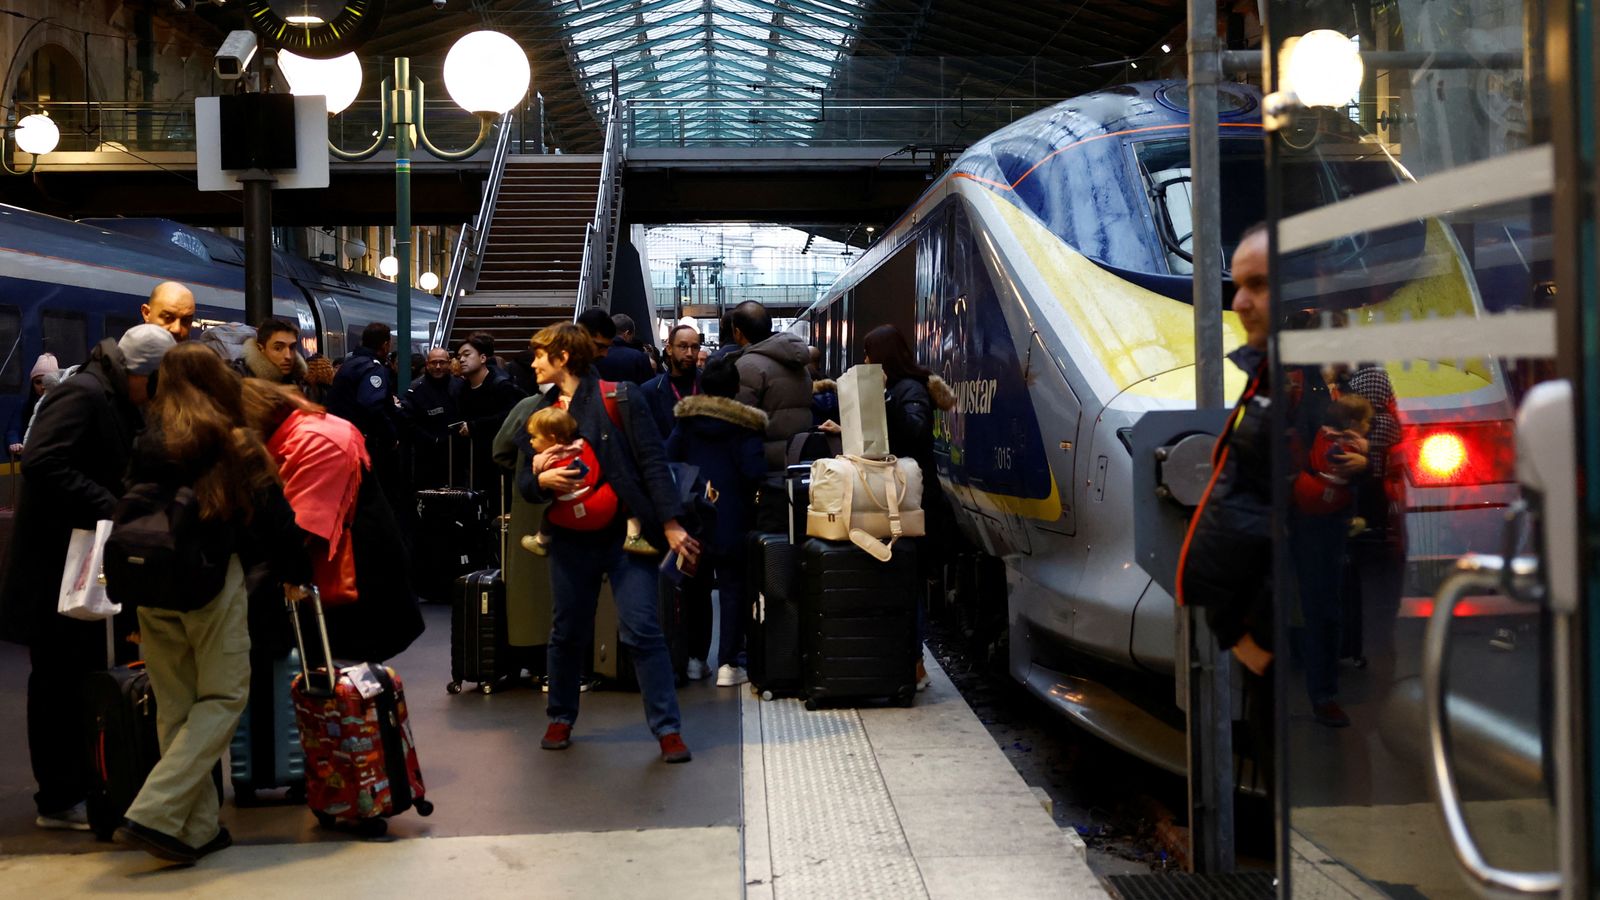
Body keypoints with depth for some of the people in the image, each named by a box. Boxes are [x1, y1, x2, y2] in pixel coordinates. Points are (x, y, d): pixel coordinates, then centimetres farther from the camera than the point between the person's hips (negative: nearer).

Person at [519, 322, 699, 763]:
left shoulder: (616, 399, -5)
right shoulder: (541, 411, 11)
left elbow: (652, 461, -8)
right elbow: (523, 480, 10)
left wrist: (670, 524, -14)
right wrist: (542, 481, -14)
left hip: (627, 532, -5)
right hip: (572, 539, 5)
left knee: (642, 629, -10)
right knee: (568, 632, 13)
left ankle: (668, 729, -4)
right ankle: (561, 718, 31)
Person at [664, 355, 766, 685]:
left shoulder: (686, 422, 2)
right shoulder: (744, 425, -9)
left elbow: (667, 461, -2)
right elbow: (755, 471, -15)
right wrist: (746, 495, 4)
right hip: (732, 520, -3)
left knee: (696, 587, 15)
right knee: (732, 588, 1)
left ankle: (695, 658, 18)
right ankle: (728, 663, -4)